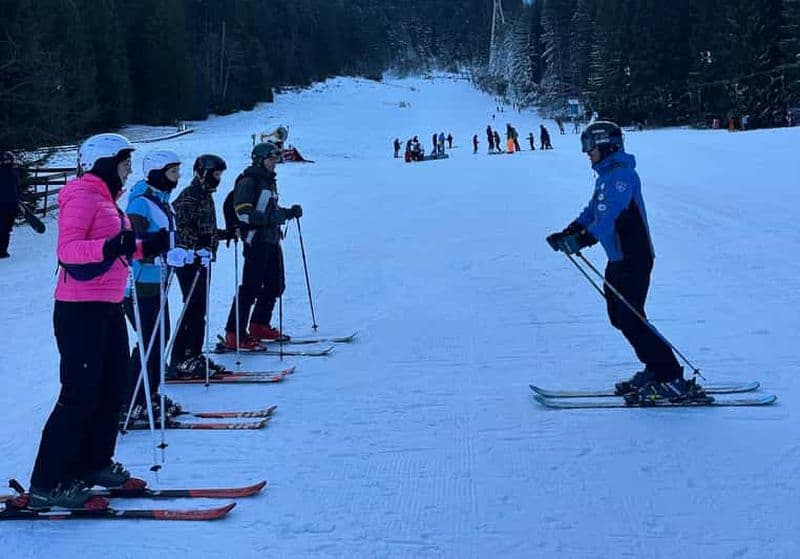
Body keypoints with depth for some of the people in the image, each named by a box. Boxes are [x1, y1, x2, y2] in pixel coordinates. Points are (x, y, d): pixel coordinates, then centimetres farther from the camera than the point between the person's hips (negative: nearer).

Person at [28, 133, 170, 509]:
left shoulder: (105, 198, 18)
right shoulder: (82, 196, -12)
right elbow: (68, 249, -24)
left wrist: (146, 248, 13)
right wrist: (109, 246, -38)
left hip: (108, 307, 10)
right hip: (80, 308, -10)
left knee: (113, 387, 13)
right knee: (80, 393, -9)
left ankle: (95, 464, 26)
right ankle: (47, 485, -3)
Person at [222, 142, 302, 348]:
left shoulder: (269, 181, 19)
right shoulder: (248, 181, -9)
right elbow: (242, 212, -19)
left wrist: (288, 212, 11)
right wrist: (270, 218, -24)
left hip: (272, 240, 9)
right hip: (256, 240, -9)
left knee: (275, 285, 14)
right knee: (251, 287, -11)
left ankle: (259, 326, 26)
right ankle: (234, 335, -8)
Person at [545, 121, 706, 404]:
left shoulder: (621, 174, -17)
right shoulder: (607, 174, 16)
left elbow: (610, 215, -29)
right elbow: (593, 211, 21)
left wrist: (583, 240, -37)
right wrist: (568, 233, 9)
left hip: (633, 259, -10)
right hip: (619, 258, 10)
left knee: (630, 320, -11)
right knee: (619, 317, 13)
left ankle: (673, 380, -7)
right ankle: (654, 369, 21)